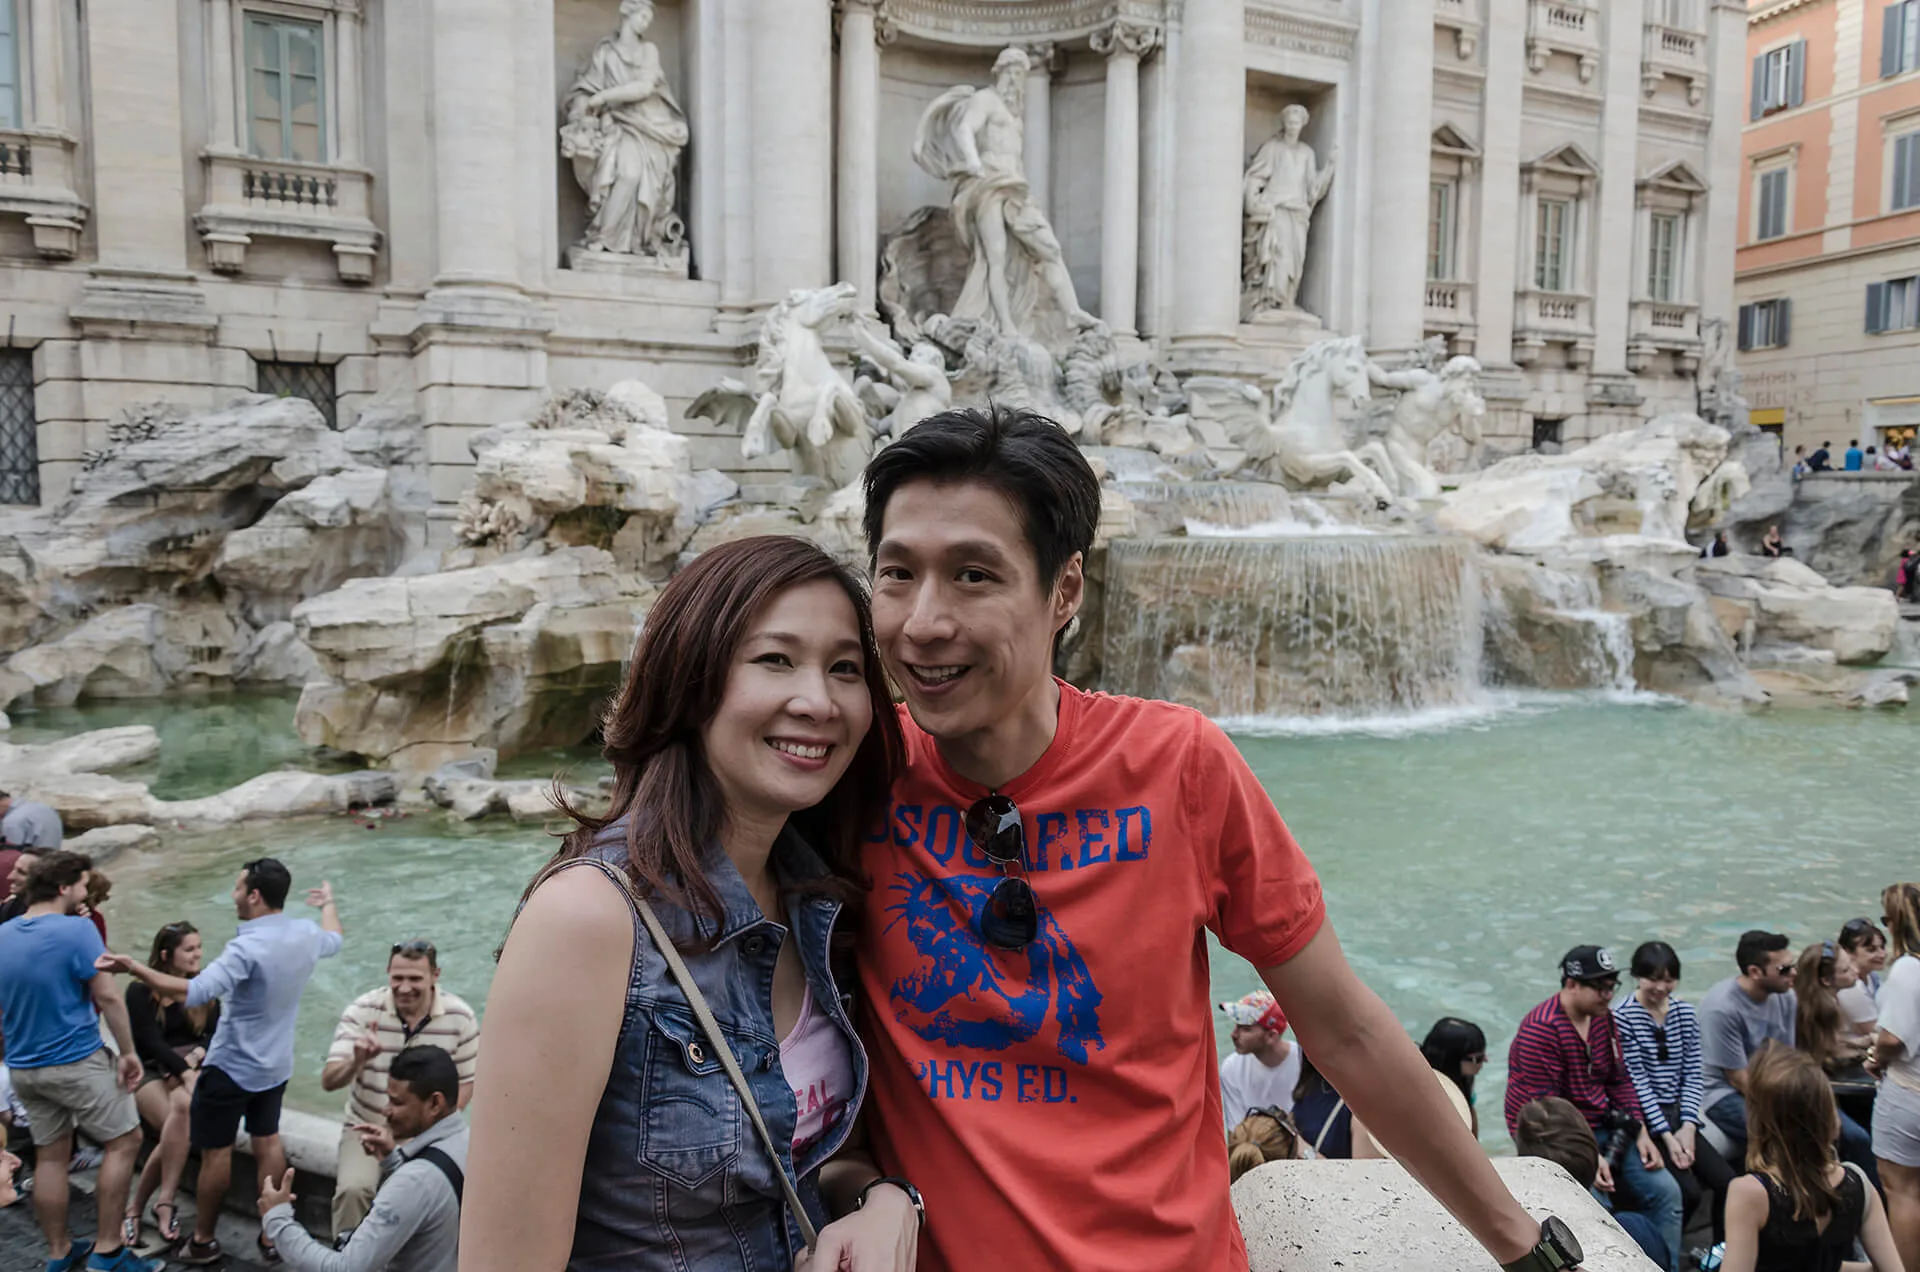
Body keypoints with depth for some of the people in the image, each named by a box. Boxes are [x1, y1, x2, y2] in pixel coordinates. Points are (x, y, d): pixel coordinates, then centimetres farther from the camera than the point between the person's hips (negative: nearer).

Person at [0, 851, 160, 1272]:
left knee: (50, 1157, 15)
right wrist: (128, 1052, -11)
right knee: (125, 1142, 4)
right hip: (78, 1062, -7)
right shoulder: (76, 930, -18)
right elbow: (107, 997, -19)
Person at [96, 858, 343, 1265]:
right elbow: (335, 940, 19)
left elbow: (194, 992, -39)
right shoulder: (306, 935, -6)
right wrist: (327, 903, 38)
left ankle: (203, 1241, 25)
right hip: (275, 1066, 7)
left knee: (215, 1151, 10)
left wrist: (133, 967, -39)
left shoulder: (247, 948, -30)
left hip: (231, 1068, -7)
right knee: (268, 1142, 19)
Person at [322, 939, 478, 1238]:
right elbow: (328, 1082, -17)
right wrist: (356, 1062, -39)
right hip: (367, 1128, 0)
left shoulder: (460, 1018, -10)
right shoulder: (362, 1010, -12)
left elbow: (465, 1082, 0)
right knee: (353, 1188, -26)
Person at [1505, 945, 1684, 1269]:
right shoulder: (1540, 1030, -22)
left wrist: (1641, 1133, 0)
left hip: (1603, 1128, 8)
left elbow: (1620, 1080, 11)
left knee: (1665, 1191, 1)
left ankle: (1664, 1266, 16)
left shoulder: (1603, 1016, 4)